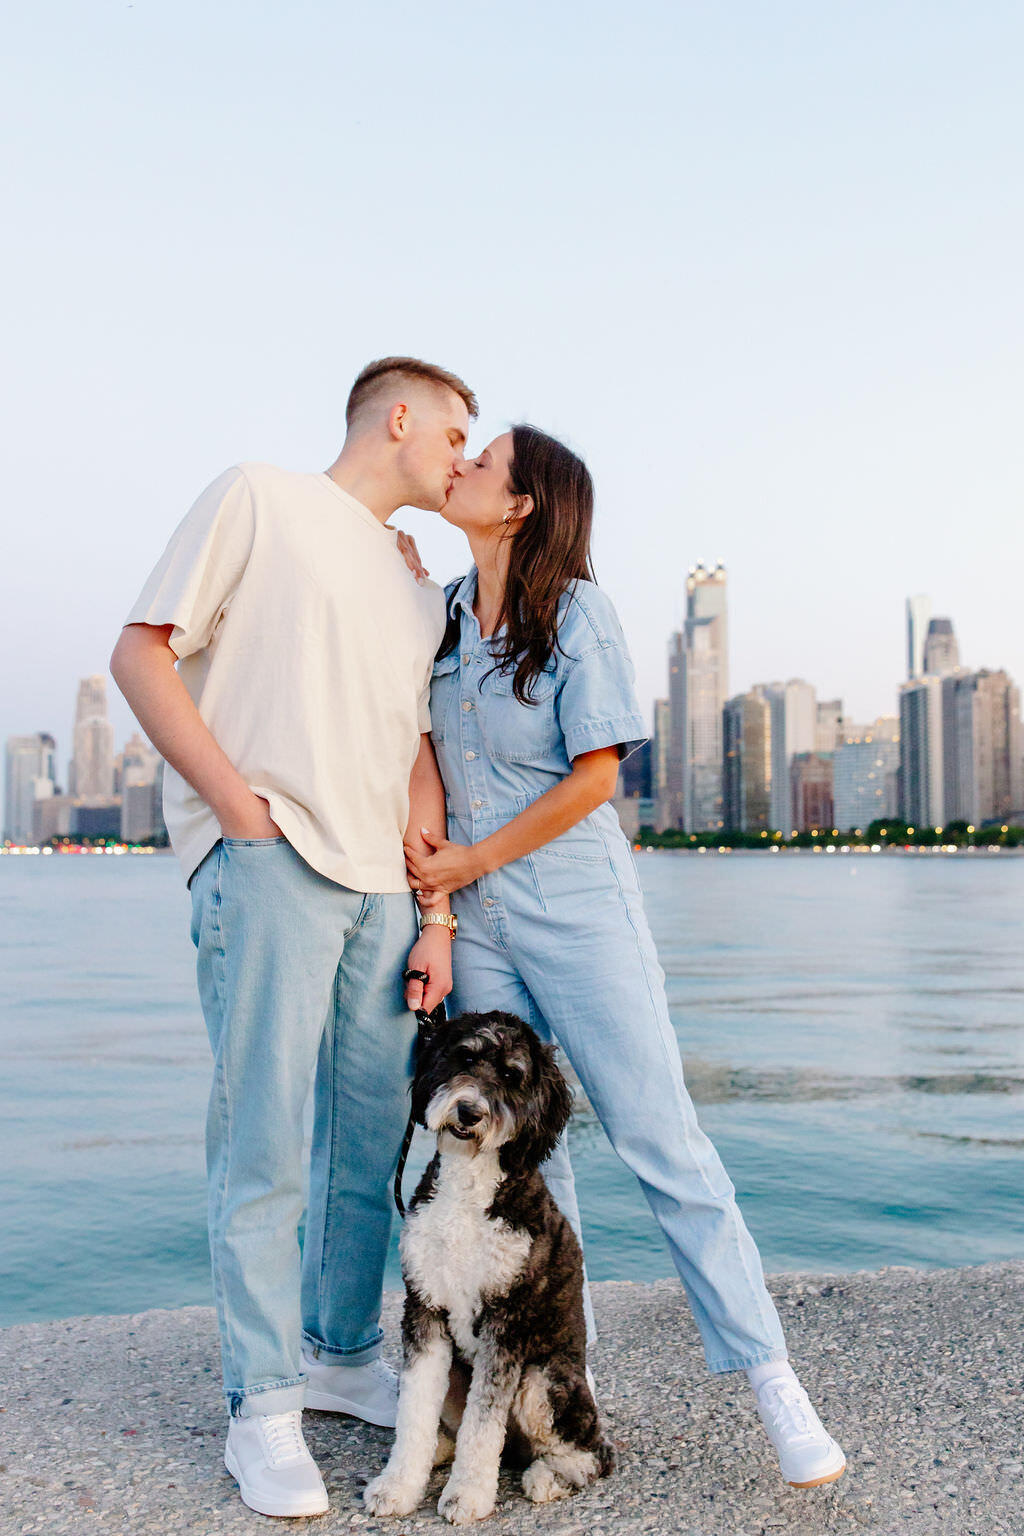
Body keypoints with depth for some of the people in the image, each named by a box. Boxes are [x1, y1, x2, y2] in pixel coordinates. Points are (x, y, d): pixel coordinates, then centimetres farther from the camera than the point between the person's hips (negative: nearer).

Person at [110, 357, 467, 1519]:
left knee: (375, 1137, 9)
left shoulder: (416, 589, 23)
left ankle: (340, 1355, 27)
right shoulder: (259, 501, 5)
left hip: (380, 881, 7)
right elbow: (141, 653, -3)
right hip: (268, 858, -6)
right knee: (262, 1143, -4)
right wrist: (238, 802, -11)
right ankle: (263, 1407, 8)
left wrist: (436, 915, 9)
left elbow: (417, 760, 18)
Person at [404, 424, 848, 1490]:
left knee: (661, 1141, -5)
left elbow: (594, 777, -11)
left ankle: (769, 1376, 5)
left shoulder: (575, 612, -7)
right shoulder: (441, 612, 10)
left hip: (575, 904, -5)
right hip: (472, 917, 5)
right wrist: (421, 842, -1)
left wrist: (468, 863, -9)